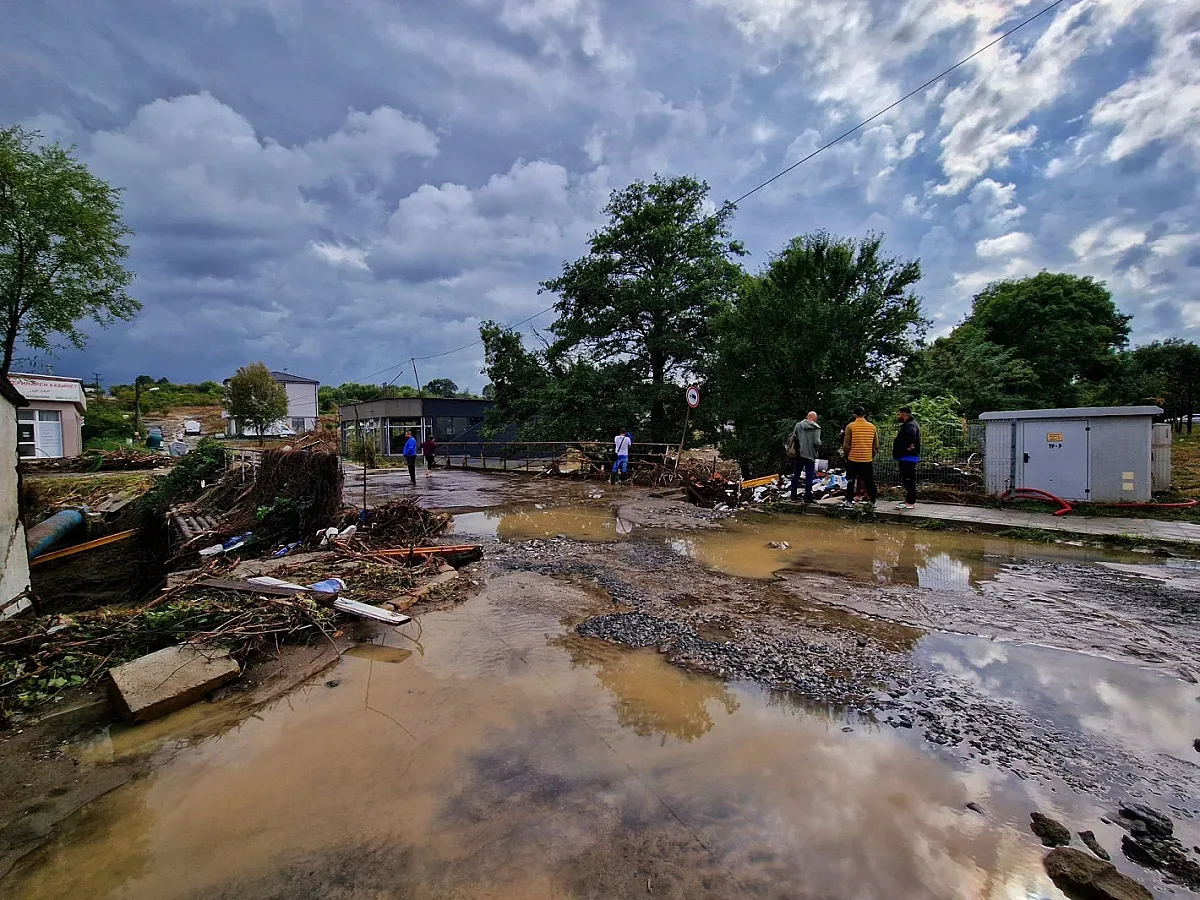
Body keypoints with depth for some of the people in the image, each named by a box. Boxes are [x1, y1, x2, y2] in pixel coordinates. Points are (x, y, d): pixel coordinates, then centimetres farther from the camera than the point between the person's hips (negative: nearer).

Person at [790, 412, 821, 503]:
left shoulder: (798, 425, 3)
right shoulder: (816, 428, -8)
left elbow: (793, 438, 1)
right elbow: (817, 442, -16)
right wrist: (818, 449, 5)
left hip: (799, 454, 4)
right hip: (810, 454, -4)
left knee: (796, 475, 11)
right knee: (809, 476, 3)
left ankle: (793, 496, 15)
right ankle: (807, 497, 4)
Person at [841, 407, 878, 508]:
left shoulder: (850, 426, -8)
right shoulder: (872, 427, 2)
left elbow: (846, 445, -8)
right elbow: (876, 445, 6)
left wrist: (847, 454, 9)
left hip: (853, 459, -3)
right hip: (868, 460, 3)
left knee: (851, 481, 7)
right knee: (869, 481, 14)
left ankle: (849, 502, 7)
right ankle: (873, 501, 22)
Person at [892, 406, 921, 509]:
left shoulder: (910, 425, -16)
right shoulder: (907, 424, 20)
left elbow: (911, 434, -38)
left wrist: (908, 447, -26)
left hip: (908, 457, -11)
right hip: (906, 457, 11)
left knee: (909, 480, -7)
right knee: (907, 480, 16)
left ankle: (911, 502, -3)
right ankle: (909, 500, 24)